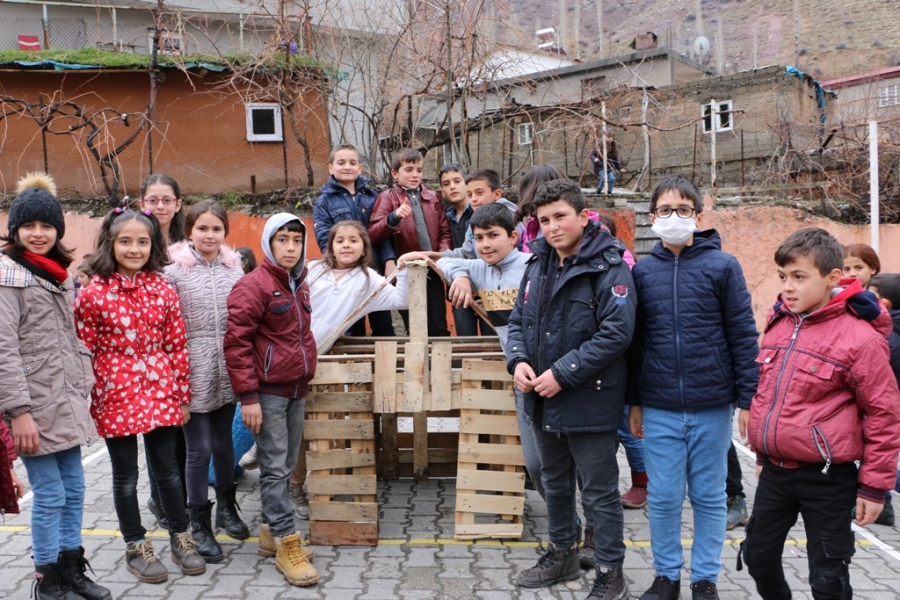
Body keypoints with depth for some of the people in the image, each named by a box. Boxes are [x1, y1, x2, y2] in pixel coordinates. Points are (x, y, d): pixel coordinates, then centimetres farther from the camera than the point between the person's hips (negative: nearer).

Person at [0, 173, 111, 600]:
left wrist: (84, 390, 14)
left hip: (68, 403, 7)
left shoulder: (60, 274, 15)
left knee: (73, 489, 12)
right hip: (35, 405, -7)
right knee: (49, 494, -1)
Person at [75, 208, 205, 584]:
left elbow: (177, 346, 3)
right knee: (126, 476, 11)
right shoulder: (93, 294, -8)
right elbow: (83, 352, -5)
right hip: (116, 397, -2)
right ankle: (136, 548, 27)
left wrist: (183, 395, 4)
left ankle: (181, 538, 30)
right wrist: (86, 403, -5)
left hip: (160, 394, 2)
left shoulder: (163, 290, 0)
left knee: (167, 469, 13)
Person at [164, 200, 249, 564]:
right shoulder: (175, 272, -5)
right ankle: (200, 524, 17)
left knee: (223, 441, 17)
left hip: (227, 372, 4)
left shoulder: (234, 268, 6)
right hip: (192, 373, -4)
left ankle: (226, 507, 36)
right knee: (199, 448, 2)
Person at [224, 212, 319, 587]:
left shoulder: (299, 284, 13)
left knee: (286, 466, 13)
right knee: (275, 468, -2)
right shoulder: (253, 285, -12)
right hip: (268, 391, -8)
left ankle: (270, 533, 26)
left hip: (297, 389, 8)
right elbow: (236, 343, -15)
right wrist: (248, 396, -18)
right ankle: (287, 545, 5)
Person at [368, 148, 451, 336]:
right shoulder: (387, 197, -1)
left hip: (433, 271, 3)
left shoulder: (432, 197, 11)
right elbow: (373, 235, -12)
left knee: (439, 328, 7)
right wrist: (394, 217, -29)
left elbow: (444, 231, 13)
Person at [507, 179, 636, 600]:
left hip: (589, 402, -7)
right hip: (542, 401, 8)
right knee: (554, 483, 22)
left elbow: (616, 333, -23)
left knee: (600, 493, 5)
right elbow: (518, 320, 12)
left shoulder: (608, 268, -15)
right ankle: (562, 554, 41)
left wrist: (562, 374, -24)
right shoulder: (538, 264, 8)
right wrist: (518, 361, -8)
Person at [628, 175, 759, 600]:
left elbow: (743, 336, -2)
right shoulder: (642, 271, 5)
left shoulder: (723, 266, -2)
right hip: (659, 408, 2)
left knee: (709, 495, 10)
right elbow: (634, 340, 9)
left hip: (712, 406, -1)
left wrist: (747, 399, -5)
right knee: (663, 496, 7)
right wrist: (634, 401, 8)